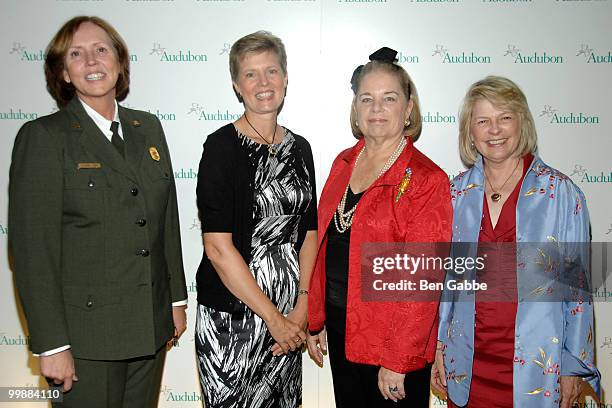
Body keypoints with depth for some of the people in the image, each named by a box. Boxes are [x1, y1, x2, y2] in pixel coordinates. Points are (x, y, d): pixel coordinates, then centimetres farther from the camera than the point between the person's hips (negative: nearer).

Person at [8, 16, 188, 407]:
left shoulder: (148, 127, 8)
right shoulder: (43, 136, -8)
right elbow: (33, 246, -12)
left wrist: (177, 297, 12)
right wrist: (52, 344, -14)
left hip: (152, 325, 5)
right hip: (86, 333, -5)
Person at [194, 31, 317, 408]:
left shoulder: (300, 148, 7)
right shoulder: (223, 145, -11)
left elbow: (308, 232, 8)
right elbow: (218, 247, -16)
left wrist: (302, 306, -4)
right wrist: (273, 317, -13)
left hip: (289, 316, 5)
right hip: (231, 318, -5)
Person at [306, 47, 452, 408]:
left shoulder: (427, 180, -14)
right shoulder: (343, 164, 4)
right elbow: (324, 247, 8)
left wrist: (397, 361, -17)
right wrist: (316, 321, 9)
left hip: (395, 345, -5)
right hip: (340, 331, 6)